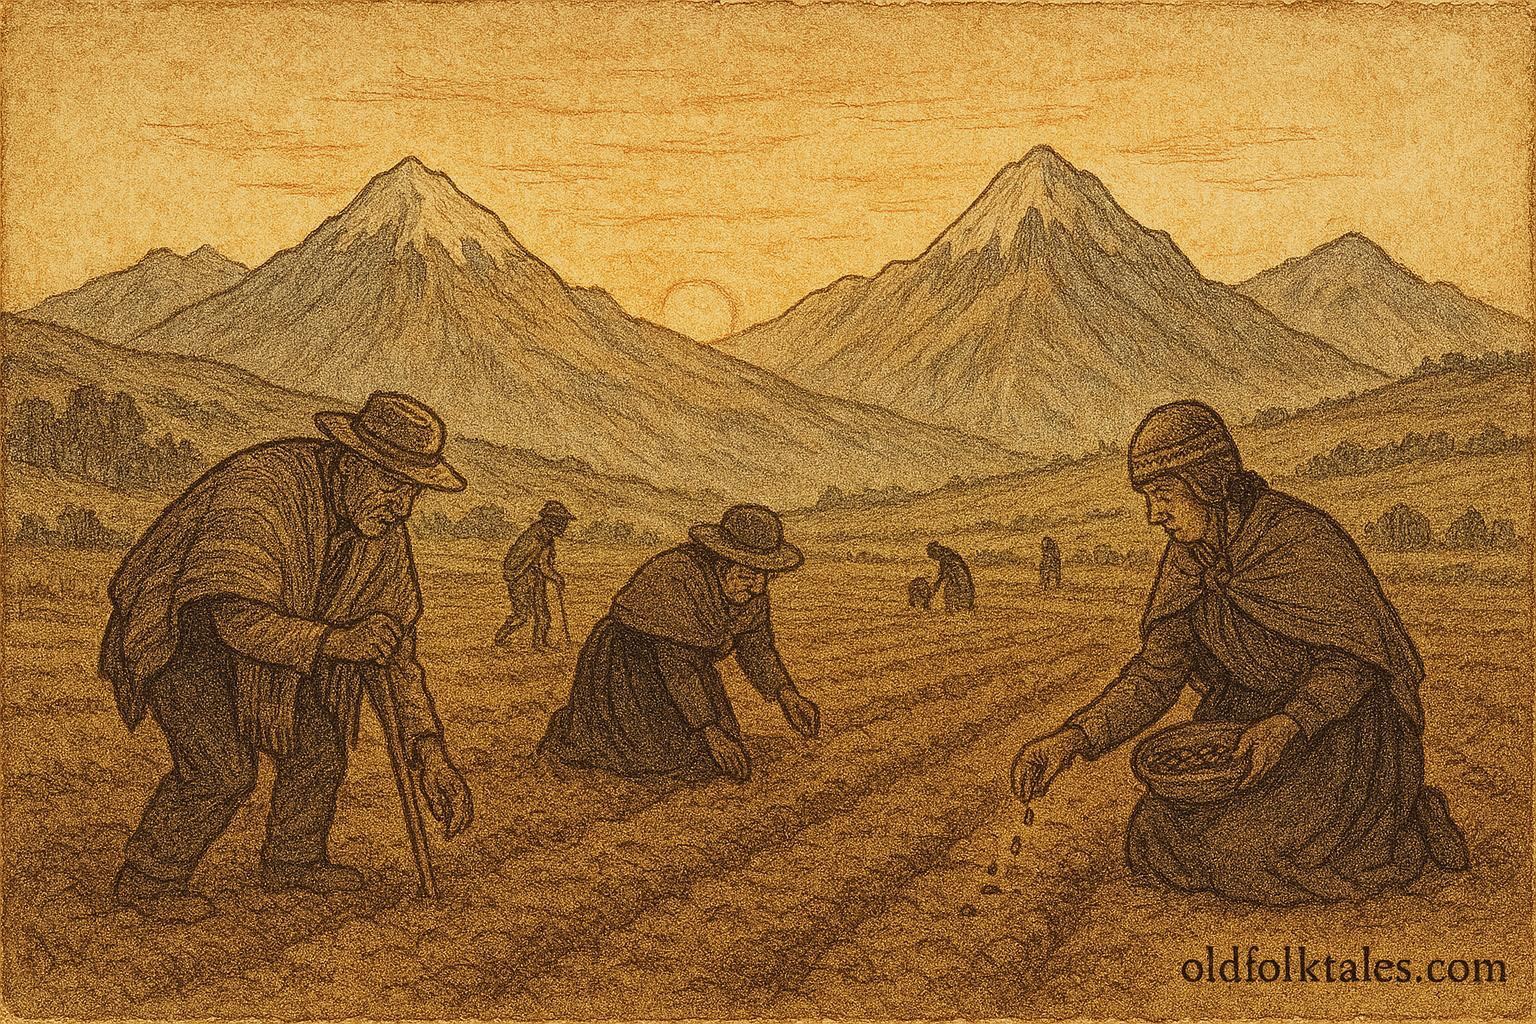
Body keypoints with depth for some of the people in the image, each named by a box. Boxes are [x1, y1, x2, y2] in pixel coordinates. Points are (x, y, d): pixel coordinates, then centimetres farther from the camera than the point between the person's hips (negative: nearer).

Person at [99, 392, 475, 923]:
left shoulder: (383, 529, -11)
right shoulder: (260, 487, -35)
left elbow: (395, 640, -6)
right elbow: (239, 619, -41)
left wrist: (430, 752, -14)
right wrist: (335, 641, -54)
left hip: (268, 635, 7)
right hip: (177, 631, -7)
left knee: (318, 747, 4)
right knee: (221, 768, -19)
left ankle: (291, 861, 28)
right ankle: (146, 880, 4)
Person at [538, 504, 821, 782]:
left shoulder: (751, 588, -9)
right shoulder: (677, 579, -34)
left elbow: (756, 646, 5)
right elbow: (677, 665, -35)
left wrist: (787, 695, -10)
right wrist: (710, 732, -38)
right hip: (626, 665, -7)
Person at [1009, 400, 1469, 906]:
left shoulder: (1300, 536, -23)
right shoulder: (1188, 559, -2)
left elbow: (1354, 658, -18)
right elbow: (1156, 674, -1)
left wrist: (1288, 724, -35)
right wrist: (1073, 738, -15)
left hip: (1336, 726, -7)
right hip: (1250, 725, 7)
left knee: (1247, 855, -23)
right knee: (1155, 842, -3)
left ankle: (1410, 818, 2)